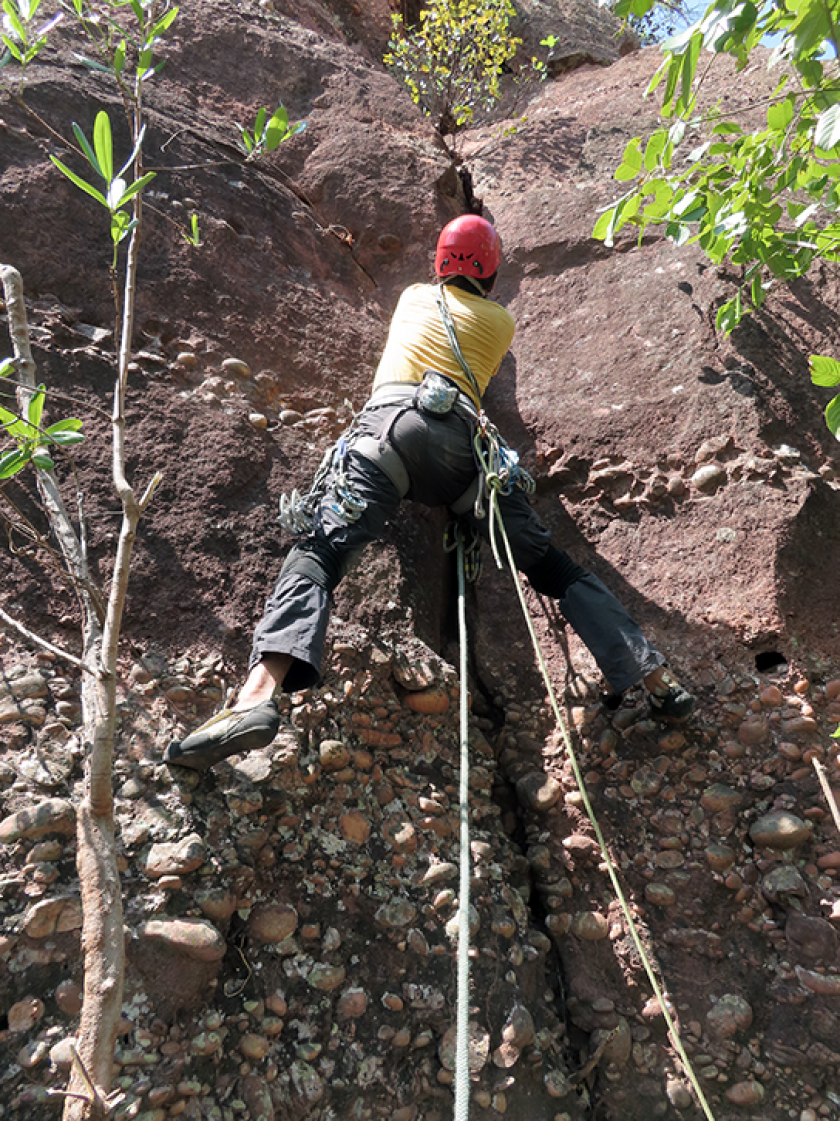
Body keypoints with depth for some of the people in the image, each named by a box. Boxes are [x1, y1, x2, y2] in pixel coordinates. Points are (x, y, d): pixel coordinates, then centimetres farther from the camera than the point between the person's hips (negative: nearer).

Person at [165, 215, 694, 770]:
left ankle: (257, 697, -40)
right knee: (556, 566, 5)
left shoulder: (413, 296, 33)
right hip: (463, 438, 1)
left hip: (390, 419, 0)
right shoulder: (501, 321, 29)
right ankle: (656, 677, 3)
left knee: (318, 553, -17)